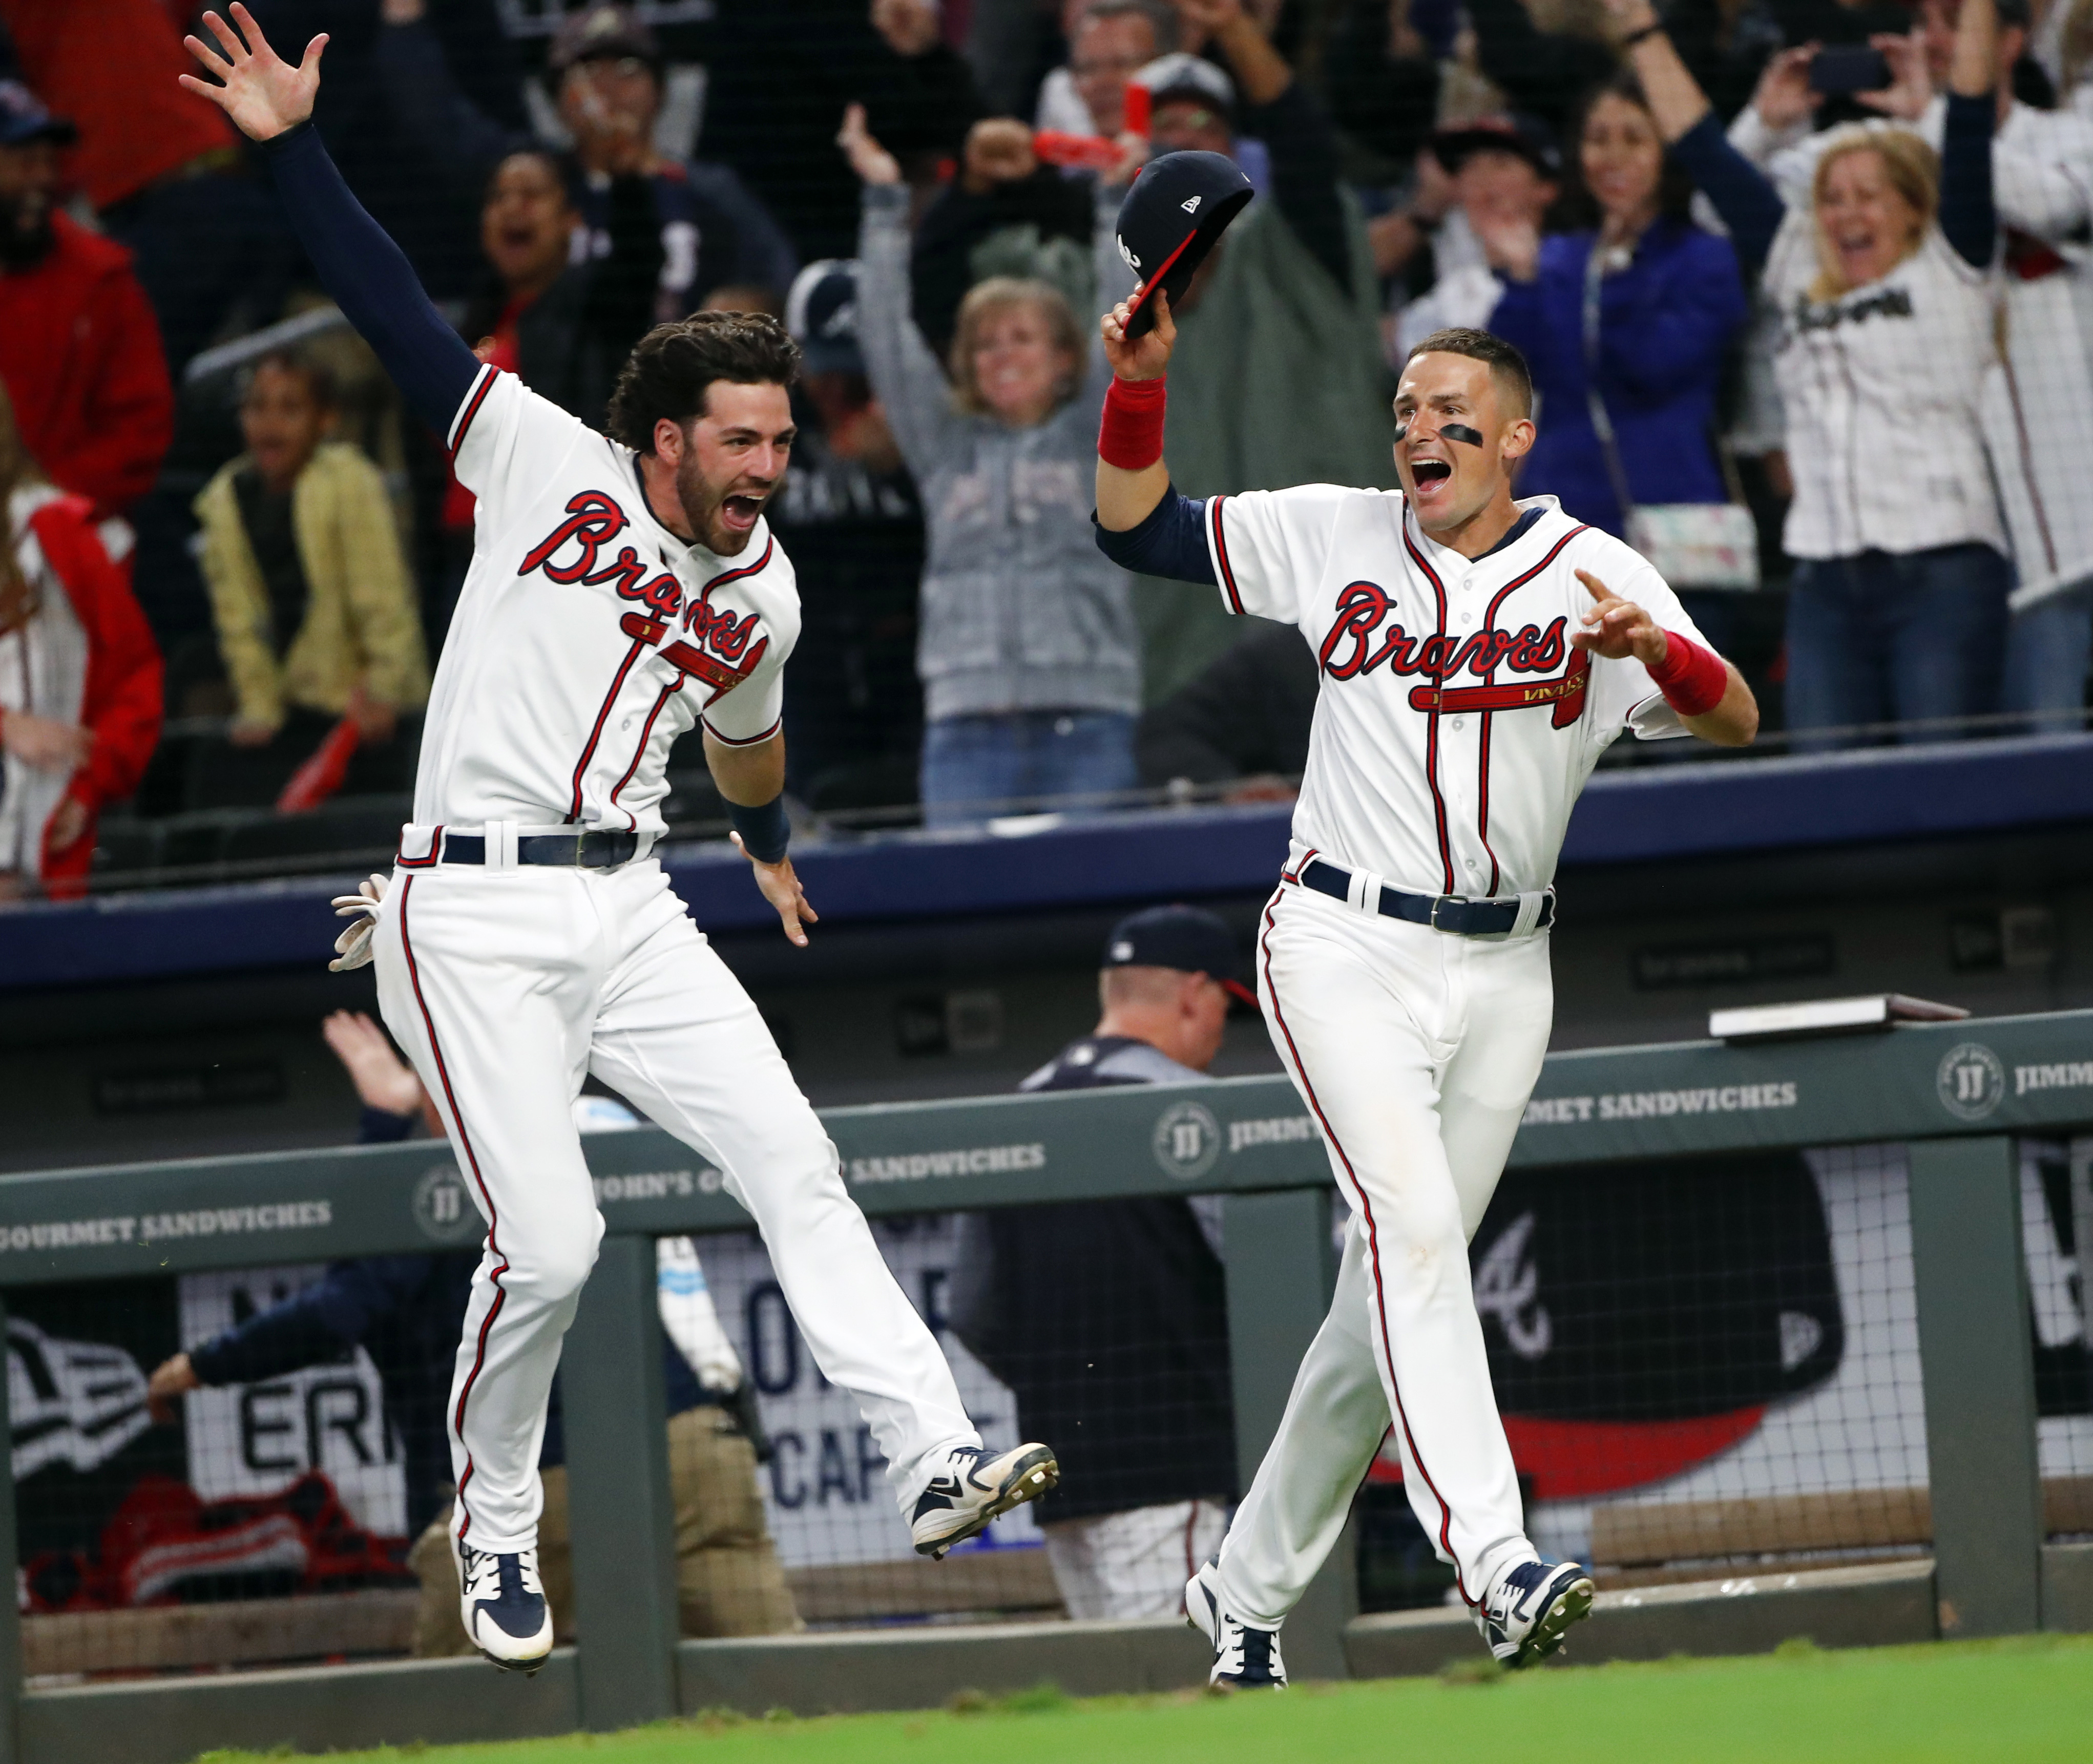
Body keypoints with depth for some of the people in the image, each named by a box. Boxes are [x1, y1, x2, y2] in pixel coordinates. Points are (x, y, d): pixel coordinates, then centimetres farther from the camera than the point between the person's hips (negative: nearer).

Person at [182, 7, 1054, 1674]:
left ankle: (936, 1459, -16)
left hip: (632, 912, 5)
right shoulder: (544, 462, -2)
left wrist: (774, 850, 49)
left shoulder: (762, 594, 11)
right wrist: (294, 149, -15)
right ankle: (496, 1522, 10)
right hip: (475, 916, -5)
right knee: (550, 1244, -12)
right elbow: (396, 315, -7)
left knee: (794, 1161, -10)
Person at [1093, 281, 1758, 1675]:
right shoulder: (1337, 537, 5)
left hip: (1501, 974, 2)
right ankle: (1495, 1561, -36)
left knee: (1395, 1299, 6)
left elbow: (1737, 723, -8)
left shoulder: (1591, 574, 1)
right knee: (1413, 1223, -23)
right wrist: (1141, 380, -3)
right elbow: (1138, 529, 11)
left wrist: (1655, 653, -28)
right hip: (1344, 955, -2)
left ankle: (1251, 1586, 21)